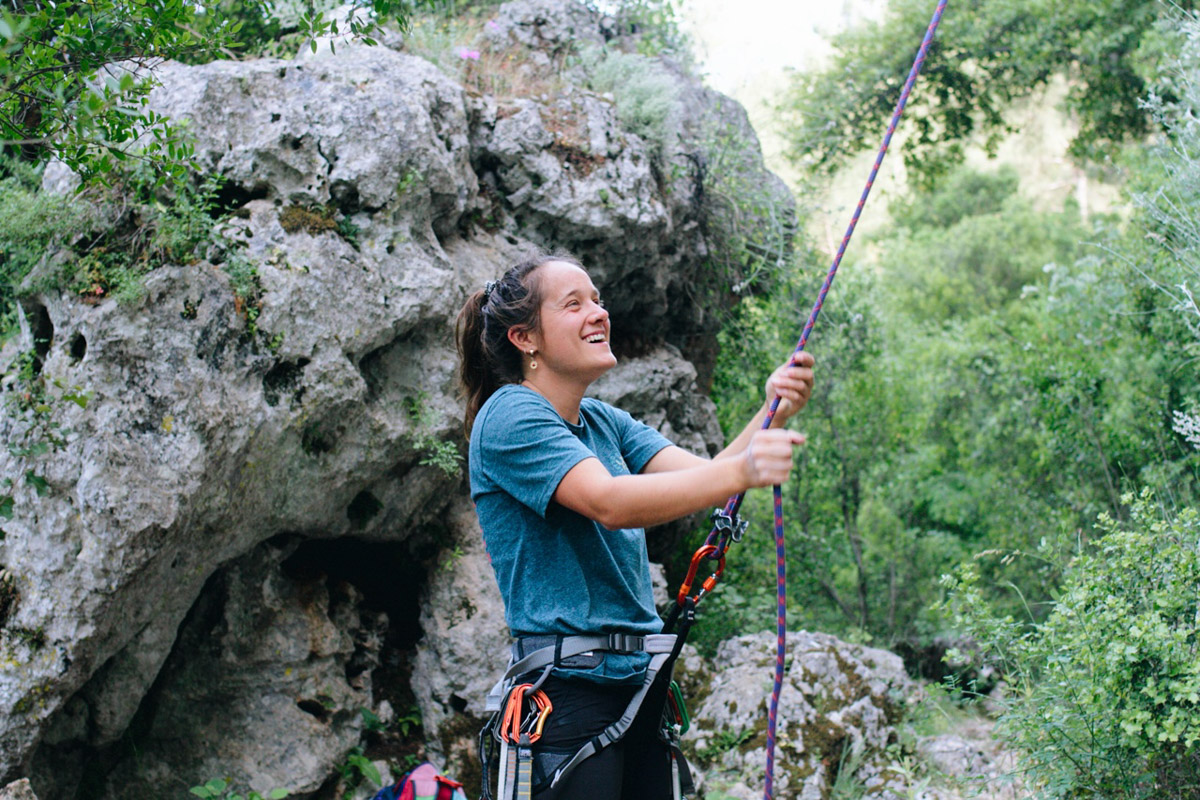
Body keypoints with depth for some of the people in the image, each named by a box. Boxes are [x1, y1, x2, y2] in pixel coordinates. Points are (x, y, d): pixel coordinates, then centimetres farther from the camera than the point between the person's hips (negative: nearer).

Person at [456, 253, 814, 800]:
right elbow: (610, 503, -24)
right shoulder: (509, 416, -9)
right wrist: (740, 470, -35)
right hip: (567, 687, -7)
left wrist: (771, 415, -16)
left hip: (637, 678, 8)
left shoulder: (606, 422, 15)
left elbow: (701, 478, 2)